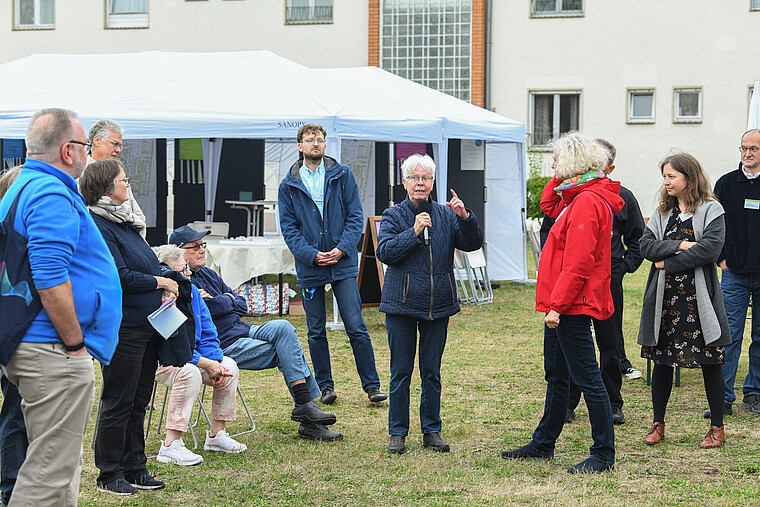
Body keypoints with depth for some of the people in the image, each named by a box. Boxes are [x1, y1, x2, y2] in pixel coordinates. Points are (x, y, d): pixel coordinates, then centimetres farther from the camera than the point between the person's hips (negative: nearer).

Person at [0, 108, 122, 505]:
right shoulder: (52, 194, -15)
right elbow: (50, 279, -25)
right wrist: (75, 345, -16)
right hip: (54, 354, -11)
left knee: (53, 466, 17)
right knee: (50, 474, -8)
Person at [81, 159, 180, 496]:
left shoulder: (124, 221, 15)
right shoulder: (98, 226, -15)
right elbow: (121, 277, -20)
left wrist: (164, 288, 4)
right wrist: (160, 282, -8)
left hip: (146, 325, 9)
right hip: (122, 326, -9)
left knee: (138, 401, 14)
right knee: (117, 402, 0)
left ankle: (134, 468, 23)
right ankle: (109, 475, 10)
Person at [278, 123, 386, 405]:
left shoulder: (342, 175, 4)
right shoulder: (289, 185, 5)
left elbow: (355, 216, 1)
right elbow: (289, 227, 1)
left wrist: (342, 249, -12)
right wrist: (312, 255, -13)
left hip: (343, 264, -1)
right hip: (309, 266, 1)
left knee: (356, 327, -4)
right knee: (316, 332, 7)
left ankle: (371, 385, 3)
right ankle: (325, 385, 18)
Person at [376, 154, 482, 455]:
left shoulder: (445, 215, 8)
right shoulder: (394, 215, 1)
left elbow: (472, 244, 1)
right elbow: (385, 252, -11)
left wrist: (465, 218, -15)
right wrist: (414, 232, -19)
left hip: (438, 305, 2)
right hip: (402, 304, -2)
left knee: (432, 371, 8)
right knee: (401, 372, 2)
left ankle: (431, 430, 17)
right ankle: (397, 433, 10)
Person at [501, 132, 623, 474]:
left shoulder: (587, 202, -20)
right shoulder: (577, 197, 11)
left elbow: (577, 264, -24)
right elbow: (549, 205, 29)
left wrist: (557, 305, -22)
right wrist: (559, 178, 13)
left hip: (573, 305, -11)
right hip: (562, 303, 11)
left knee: (586, 377, -5)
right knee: (556, 376, 19)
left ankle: (604, 454, 1)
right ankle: (543, 444, 30)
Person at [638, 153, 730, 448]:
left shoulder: (711, 210, -3)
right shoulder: (661, 212, 12)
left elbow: (710, 249, -16)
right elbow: (646, 246, 0)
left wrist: (668, 262, -12)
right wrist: (680, 246, -14)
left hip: (699, 297, -4)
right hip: (664, 297, 4)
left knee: (710, 362, 2)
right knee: (662, 360, 7)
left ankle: (717, 427, 12)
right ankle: (658, 424, 18)